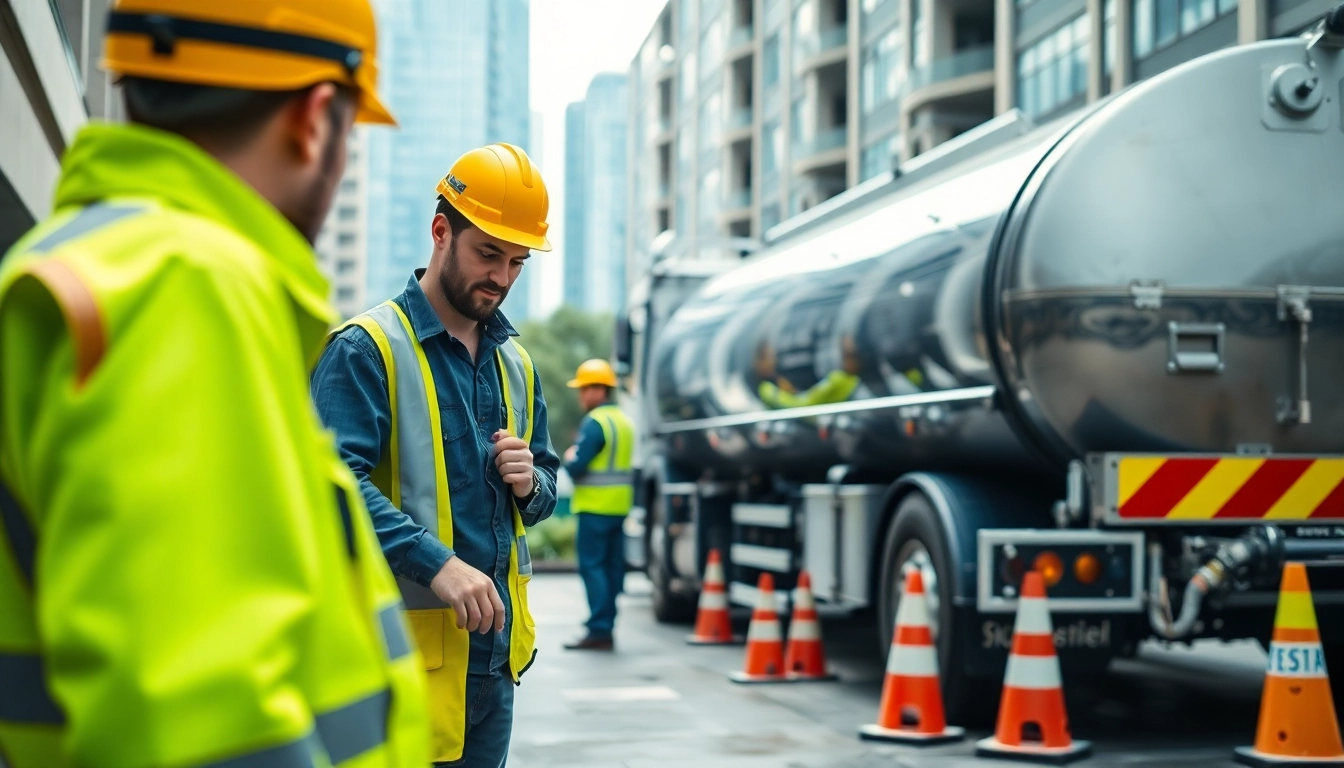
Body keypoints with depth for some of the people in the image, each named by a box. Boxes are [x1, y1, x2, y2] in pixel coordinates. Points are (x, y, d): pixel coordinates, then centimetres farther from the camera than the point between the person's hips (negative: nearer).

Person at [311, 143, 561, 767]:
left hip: (494, 649, 7)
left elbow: (545, 489, 23)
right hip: (406, 649, -7)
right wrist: (437, 564, -27)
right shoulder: (367, 348, -7)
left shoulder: (515, 362, 16)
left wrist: (530, 485, -2)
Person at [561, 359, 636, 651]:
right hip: (620, 505, 9)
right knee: (612, 565, 10)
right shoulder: (624, 421, 15)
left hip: (596, 506, -9)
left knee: (592, 565, -6)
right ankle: (606, 626, 14)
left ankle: (599, 630, -10)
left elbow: (576, 466, -20)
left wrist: (570, 457, 3)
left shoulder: (594, 422, -15)